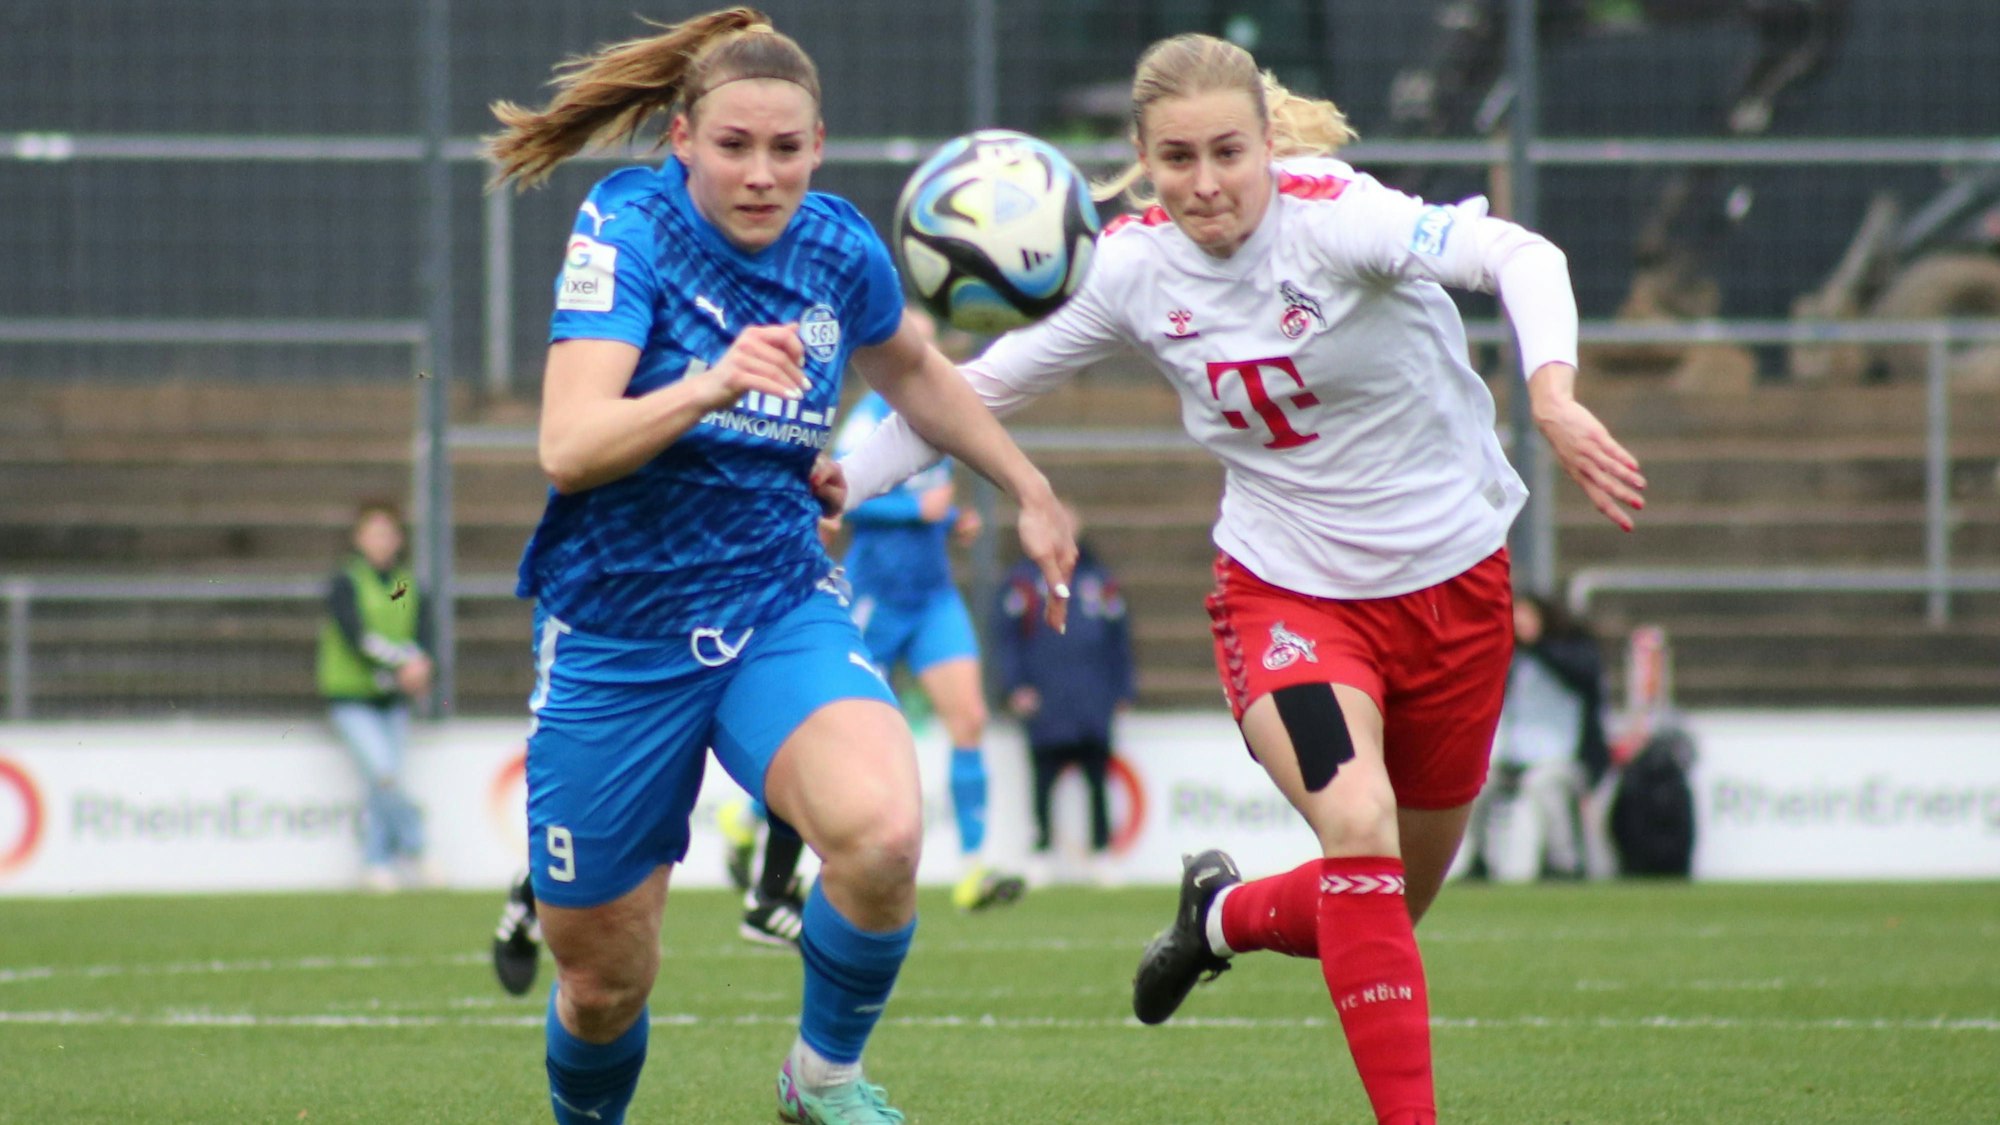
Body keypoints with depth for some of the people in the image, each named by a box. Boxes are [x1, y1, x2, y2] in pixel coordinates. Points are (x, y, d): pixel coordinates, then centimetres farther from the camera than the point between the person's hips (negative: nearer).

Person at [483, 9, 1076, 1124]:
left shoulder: (840, 248, -1)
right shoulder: (628, 228, -14)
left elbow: (914, 372, 23)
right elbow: (567, 446, -26)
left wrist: (1031, 489, 24)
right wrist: (711, 386, -41)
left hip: (780, 608, 2)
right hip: (618, 630, -2)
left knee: (881, 833, -29)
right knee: (602, 980, 6)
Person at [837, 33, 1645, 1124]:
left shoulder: (1329, 215, -22)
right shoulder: (1133, 266, -8)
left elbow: (1517, 256, -38)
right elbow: (985, 384, 5)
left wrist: (1553, 390, -57)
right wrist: (833, 484, -3)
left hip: (1450, 576, -1)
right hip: (1286, 592, 1)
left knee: (1392, 901, 11)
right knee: (1357, 824, -27)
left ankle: (1223, 915, 44)